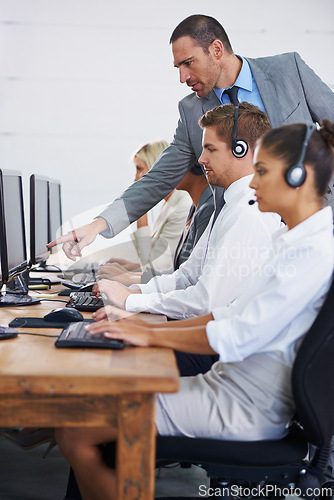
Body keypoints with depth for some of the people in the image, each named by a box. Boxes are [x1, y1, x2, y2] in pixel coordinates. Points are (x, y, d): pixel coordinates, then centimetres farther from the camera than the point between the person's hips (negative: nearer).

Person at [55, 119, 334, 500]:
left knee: (74, 435, -10)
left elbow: (242, 336, -23)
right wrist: (153, 326, 7)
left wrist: (151, 336, -13)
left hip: (244, 410, -10)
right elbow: (235, 315, 14)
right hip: (230, 384, 10)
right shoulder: (296, 241, 13)